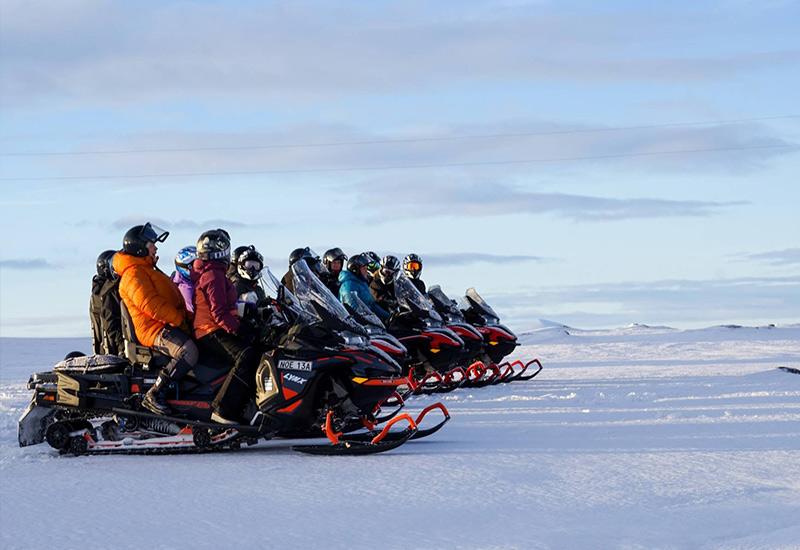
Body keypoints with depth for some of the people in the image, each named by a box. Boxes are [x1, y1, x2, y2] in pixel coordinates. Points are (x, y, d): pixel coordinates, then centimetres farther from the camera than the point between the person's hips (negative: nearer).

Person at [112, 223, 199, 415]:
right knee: (188, 351, -33)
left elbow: (171, 301, 26)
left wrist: (189, 318, 14)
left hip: (169, 325, 11)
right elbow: (150, 306, -21)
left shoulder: (148, 270, 25)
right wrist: (180, 320, -20)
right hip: (155, 329, -11)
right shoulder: (134, 274, -9)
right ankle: (154, 394, -29)